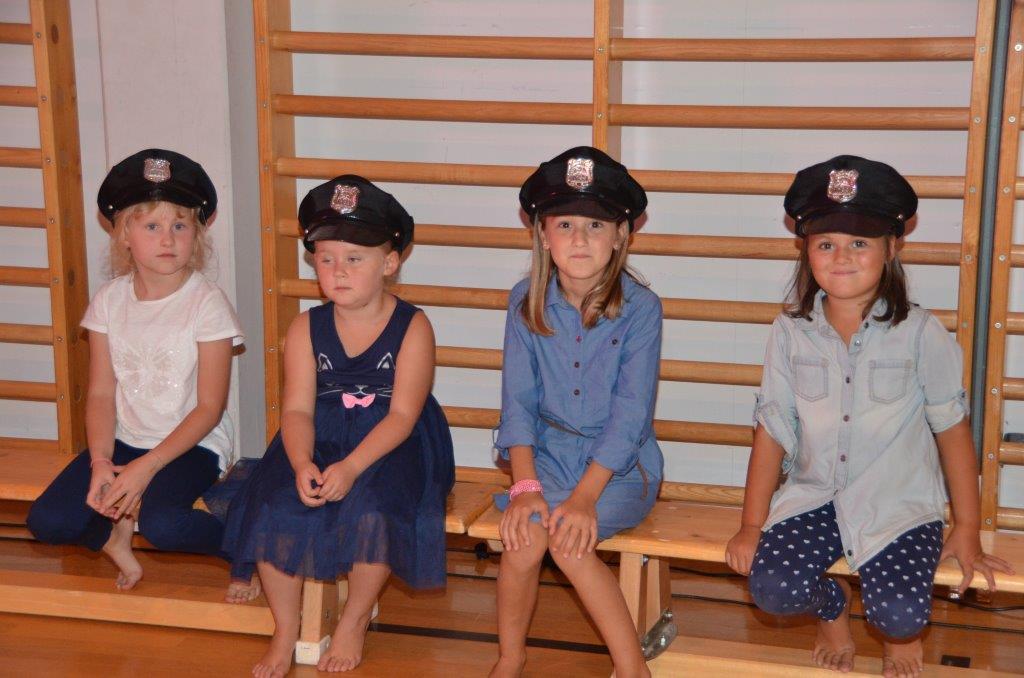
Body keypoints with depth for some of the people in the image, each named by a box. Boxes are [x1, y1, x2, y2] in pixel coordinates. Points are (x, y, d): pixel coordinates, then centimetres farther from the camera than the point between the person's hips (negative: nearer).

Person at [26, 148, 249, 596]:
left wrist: (147, 467, -20)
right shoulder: (110, 299, 1)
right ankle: (116, 531, 16)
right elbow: (101, 393, 1)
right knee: (47, 521, -15)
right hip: (124, 440, 4)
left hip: (193, 443, -4)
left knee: (161, 524, -32)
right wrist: (101, 463, -15)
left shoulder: (207, 303, -12)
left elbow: (210, 408, -13)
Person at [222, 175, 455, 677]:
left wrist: (350, 467, -28)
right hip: (319, 442, 3)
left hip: (391, 446, -3)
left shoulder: (412, 327, -7)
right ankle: (285, 630, 1)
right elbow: (297, 409, -6)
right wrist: (302, 464, -27)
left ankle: (354, 622, -3)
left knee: (372, 510, -32)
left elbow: (402, 415, -15)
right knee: (272, 508, -22)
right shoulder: (306, 329, 3)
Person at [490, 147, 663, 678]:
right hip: (548, 450, 3)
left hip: (620, 464, -2)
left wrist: (584, 495, -22)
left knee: (566, 536, -27)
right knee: (524, 533, -24)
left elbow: (630, 414, -14)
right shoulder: (526, 302, -2)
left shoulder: (640, 308, -11)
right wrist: (524, 485, -16)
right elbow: (519, 399, -3)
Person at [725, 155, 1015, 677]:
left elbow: (952, 429, -1)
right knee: (772, 588, -23)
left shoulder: (920, 333, -6)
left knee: (899, 612, -24)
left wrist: (967, 530, 0)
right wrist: (752, 525, -2)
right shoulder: (791, 332, 0)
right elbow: (772, 430, 2)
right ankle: (833, 607, 16)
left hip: (899, 504, -2)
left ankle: (900, 631, 18)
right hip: (814, 496, 2)